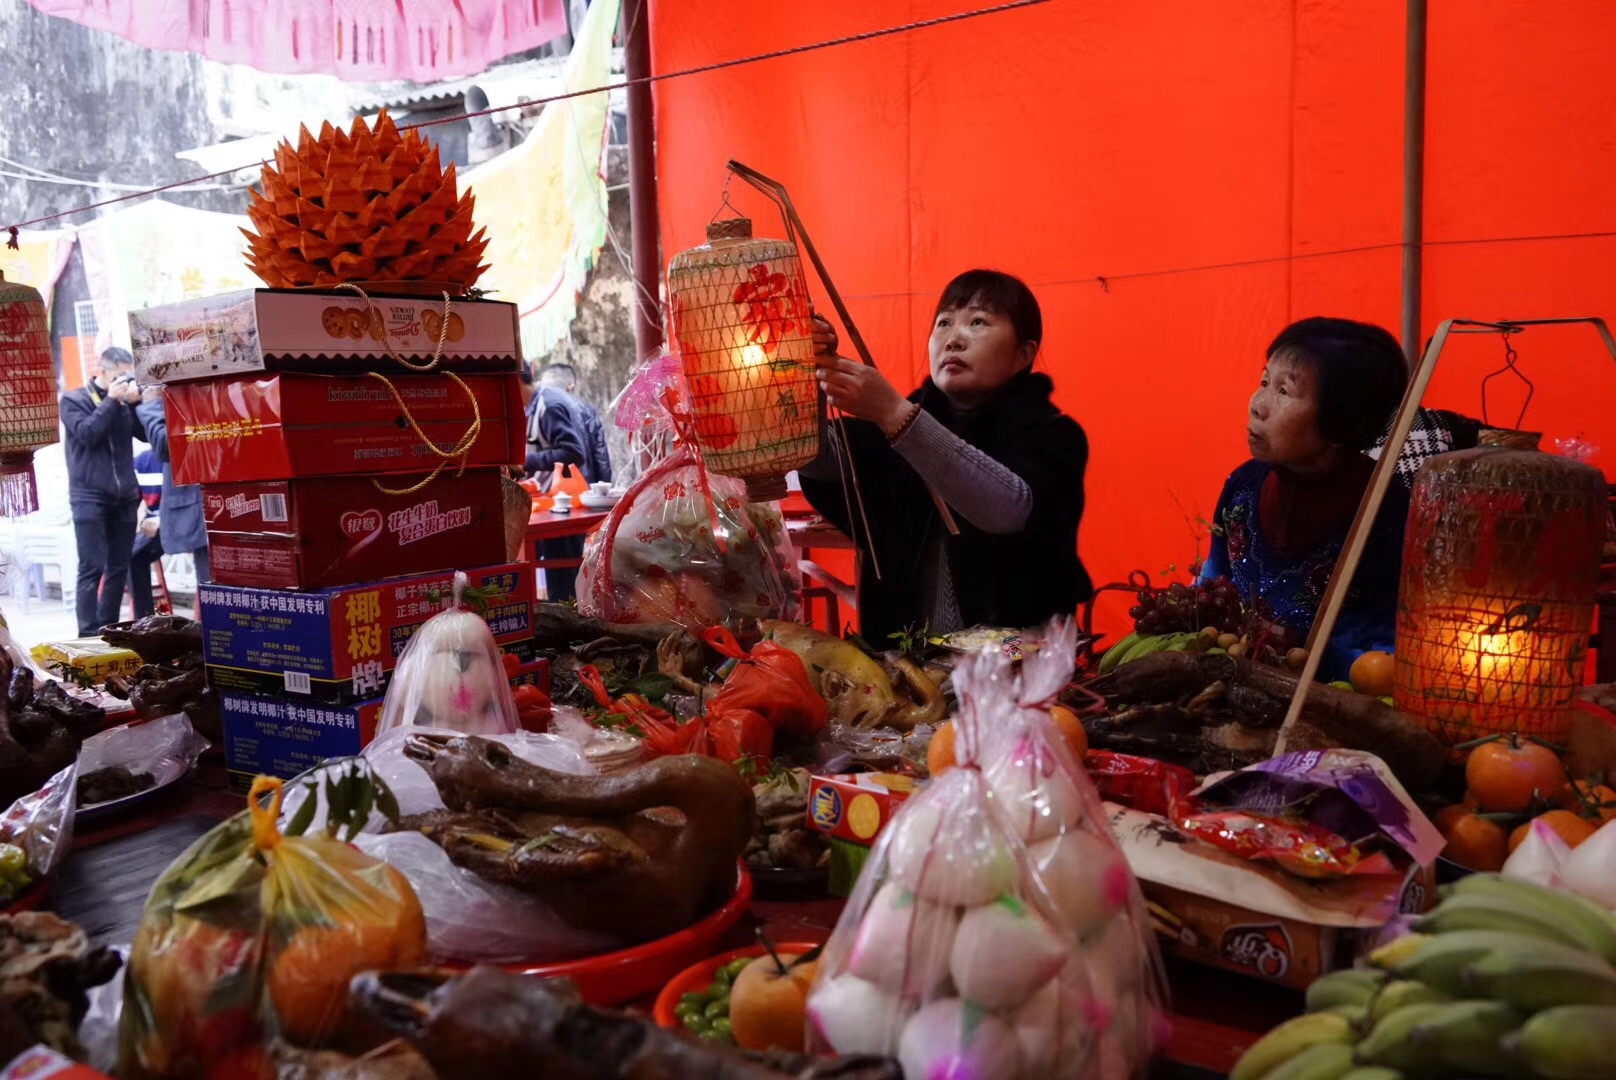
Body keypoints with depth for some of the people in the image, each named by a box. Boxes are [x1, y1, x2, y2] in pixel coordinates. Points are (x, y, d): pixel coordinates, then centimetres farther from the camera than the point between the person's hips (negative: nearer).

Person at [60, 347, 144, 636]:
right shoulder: (73, 400, 1)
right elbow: (87, 433, -15)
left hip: (124, 496, 5)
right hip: (89, 496, -4)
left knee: (119, 567, 6)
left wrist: (135, 403, -8)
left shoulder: (124, 400, 11)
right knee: (92, 567, -8)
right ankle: (89, 633, -6)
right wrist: (111, 400, -13)